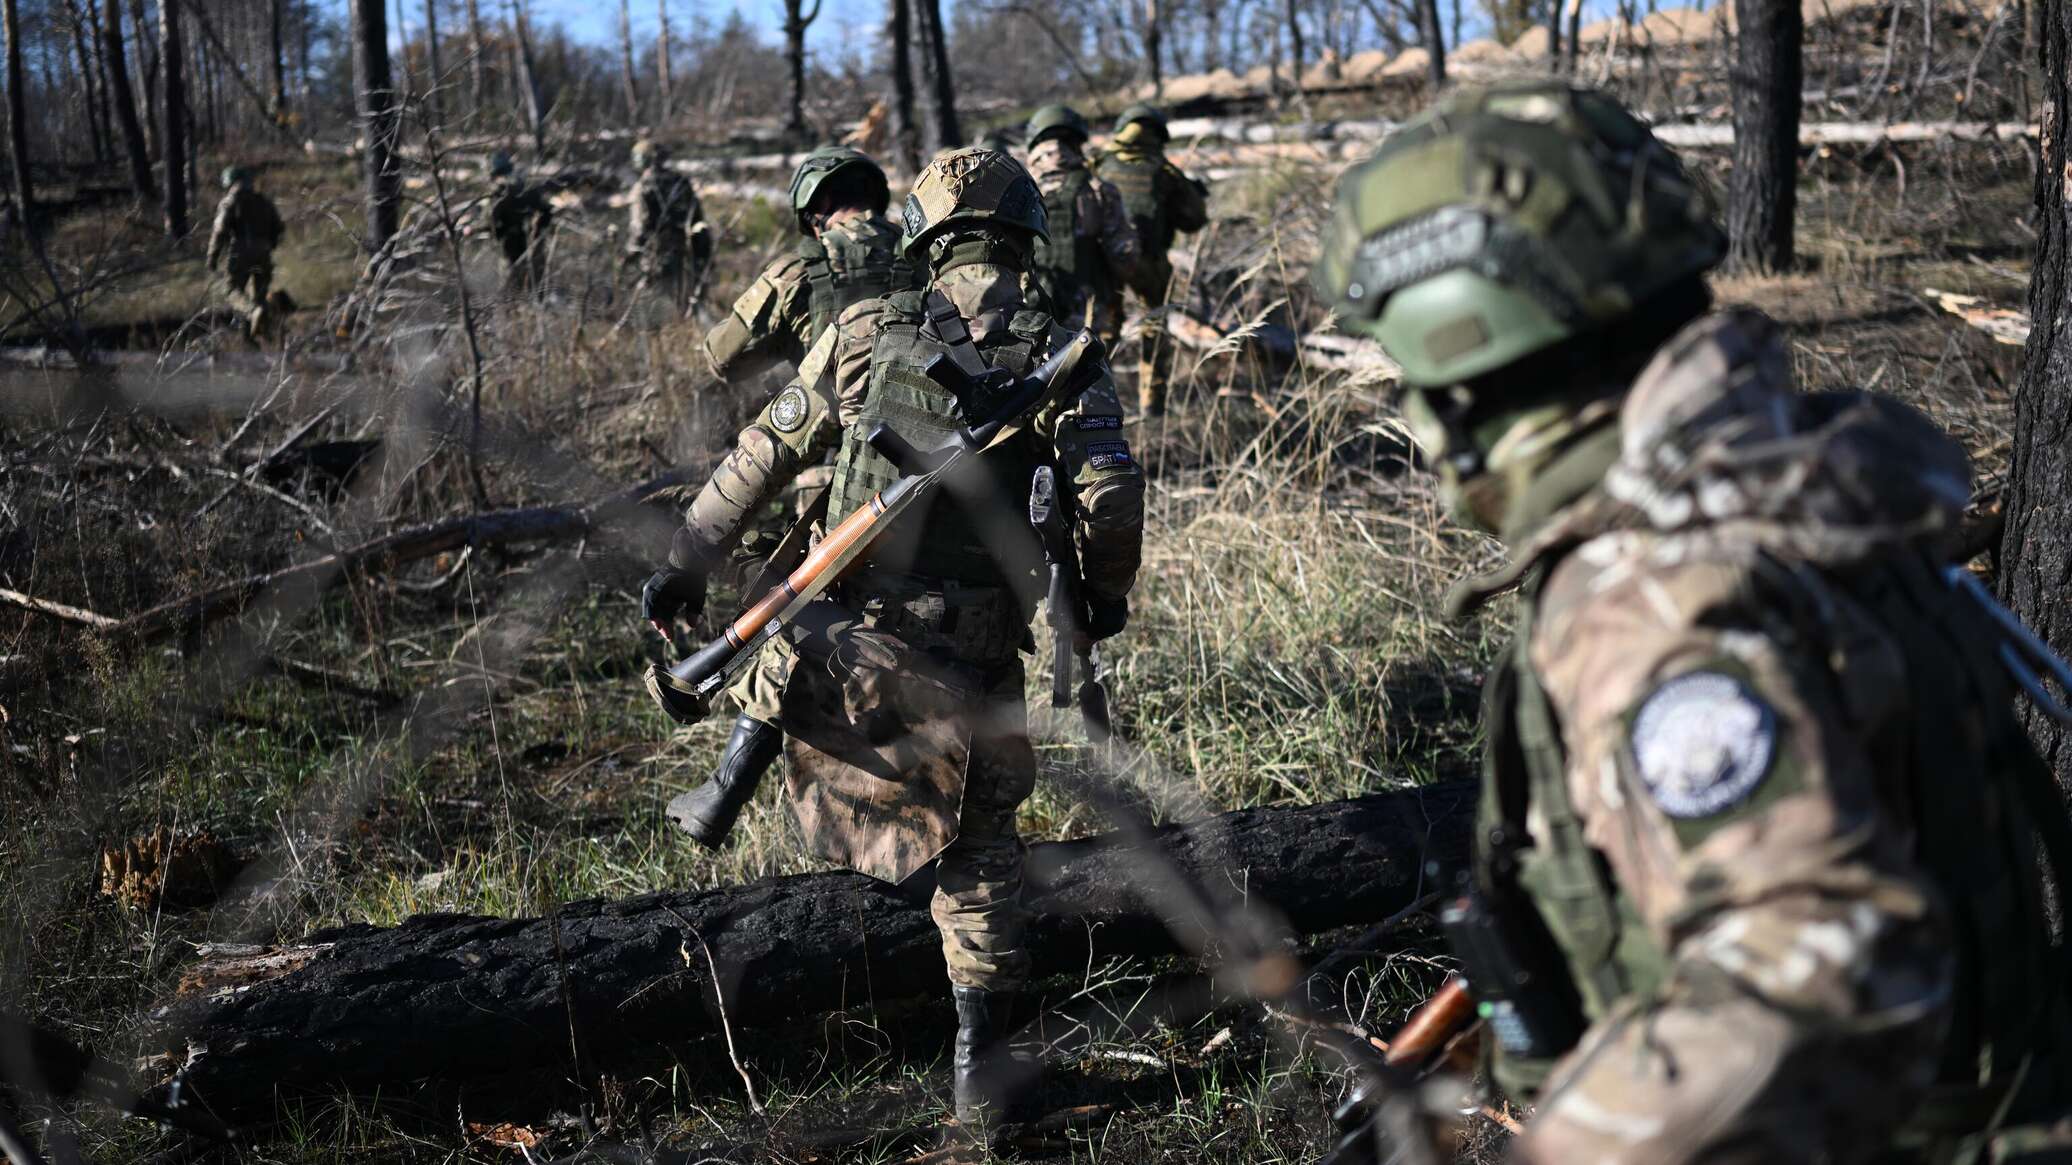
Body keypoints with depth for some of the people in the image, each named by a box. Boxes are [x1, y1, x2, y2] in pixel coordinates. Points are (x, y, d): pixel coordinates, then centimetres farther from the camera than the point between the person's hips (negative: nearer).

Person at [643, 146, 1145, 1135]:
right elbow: (1111, 493, -11)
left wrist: (686, 565, 15)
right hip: (976, 650, 0)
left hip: (853, 635, 0)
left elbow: (762, 457, 7)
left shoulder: (864, 334, 2)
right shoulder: (1059, 356, -1)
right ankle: (980, 1069, 14)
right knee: (979, 846, 13)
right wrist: (1106, 593, 9)